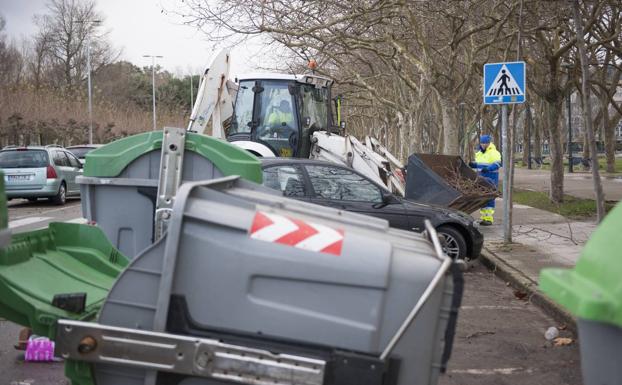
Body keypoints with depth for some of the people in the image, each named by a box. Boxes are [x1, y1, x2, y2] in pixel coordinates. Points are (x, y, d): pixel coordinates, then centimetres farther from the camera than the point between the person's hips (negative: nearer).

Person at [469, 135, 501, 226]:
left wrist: (488, 168, -36)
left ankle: (489, 218, -7)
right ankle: (483, 217, 18)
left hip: (491, 179, -8)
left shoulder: (493, 153, -9)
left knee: (489, 198, -9)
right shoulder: (479, 153, 17)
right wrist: (472, 164, 2)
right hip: (481, 178, 8)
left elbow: (497, 164, -21)